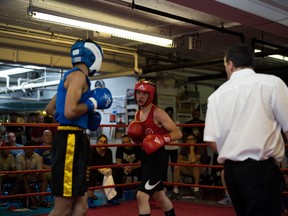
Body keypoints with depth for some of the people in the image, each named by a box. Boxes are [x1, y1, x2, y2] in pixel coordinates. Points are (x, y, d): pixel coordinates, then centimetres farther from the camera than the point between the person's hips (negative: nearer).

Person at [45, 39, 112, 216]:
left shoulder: (71, 77, 21)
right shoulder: (78, 75, -9)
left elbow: (50, 109, 27)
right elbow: (70, 111, -22)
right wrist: (94, 103, -7)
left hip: (74, 140, 10)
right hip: (70, 140, -10)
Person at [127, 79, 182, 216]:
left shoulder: (158, 113, -14)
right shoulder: (137, 115, 10)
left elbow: (178, 133, -17)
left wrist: (162, 139, -31)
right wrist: (134, 136, -4)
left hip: (158, 157, -9)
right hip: (145, 156, 9)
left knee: (141, 196, -14)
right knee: (159, 196, 22)